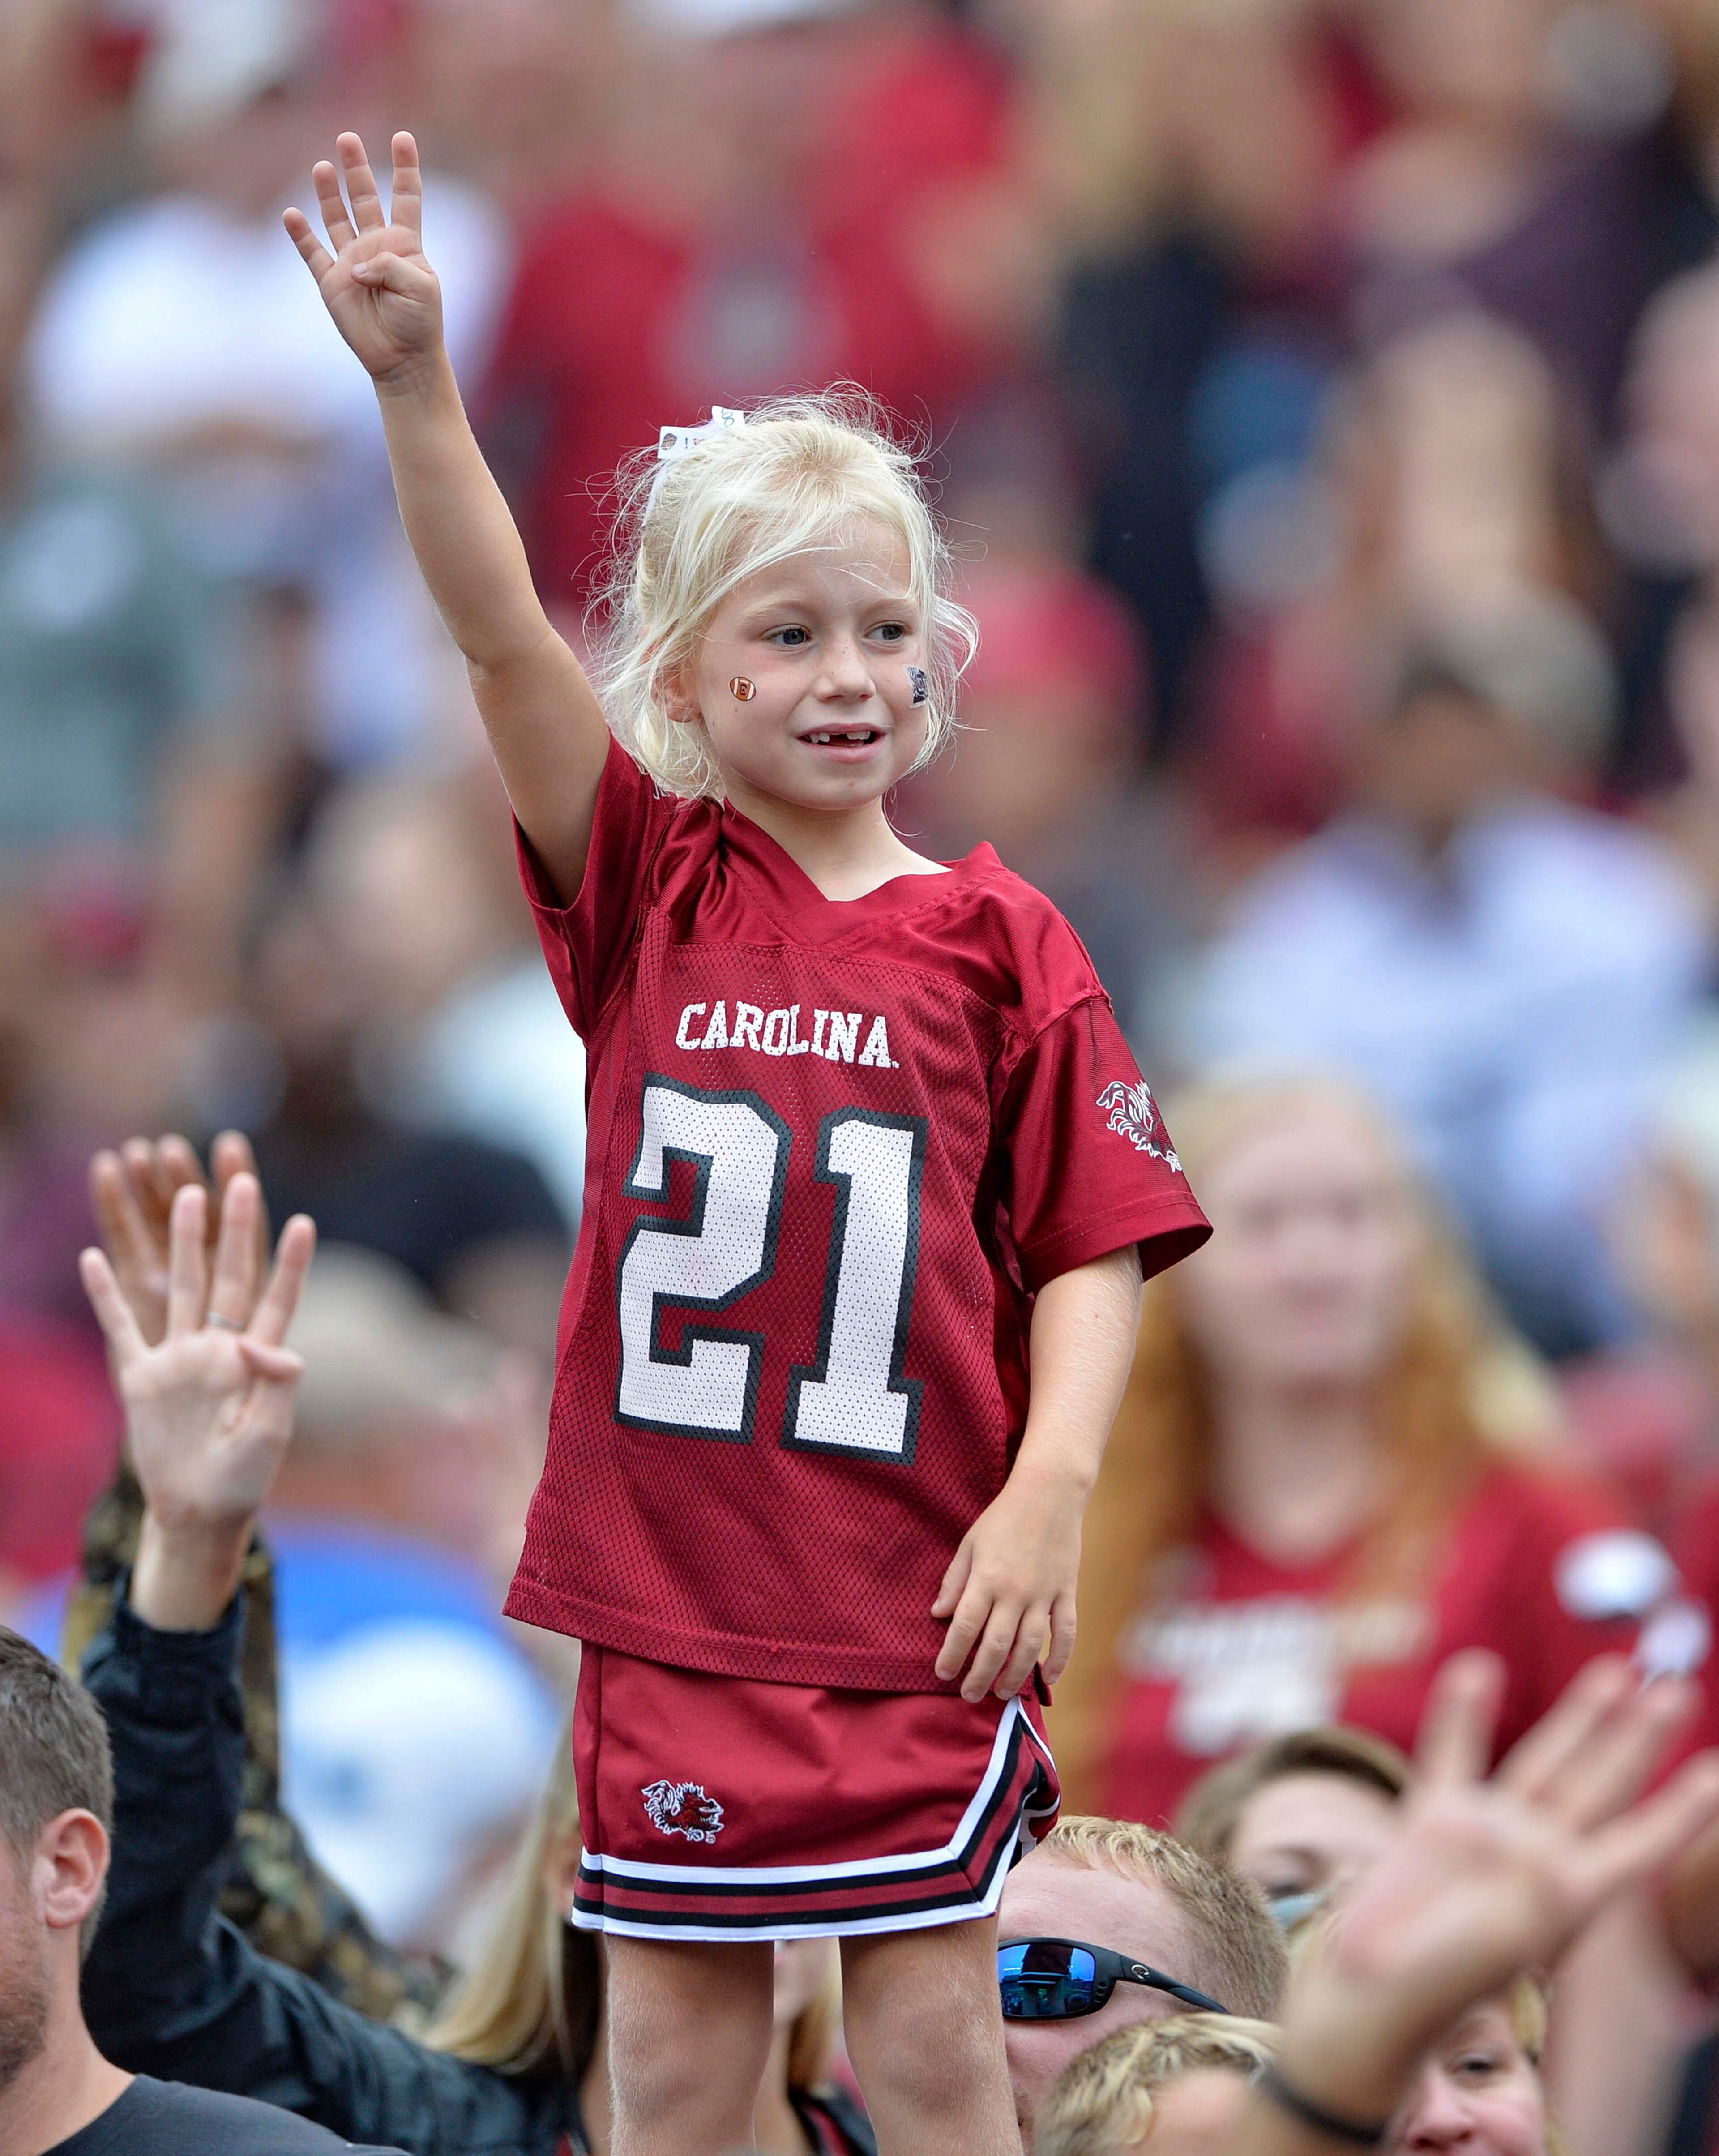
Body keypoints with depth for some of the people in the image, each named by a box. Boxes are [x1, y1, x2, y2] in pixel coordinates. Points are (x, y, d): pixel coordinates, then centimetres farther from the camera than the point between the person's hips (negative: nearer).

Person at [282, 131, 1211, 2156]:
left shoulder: (996, 939, -1)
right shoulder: (649, 889, 2)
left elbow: (1092, 1246, 0)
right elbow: (506, 640, -13)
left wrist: (1049, 1494, -13)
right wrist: (418, 388, -26)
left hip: (917, 1585, -1)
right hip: (674, 1575, 1)